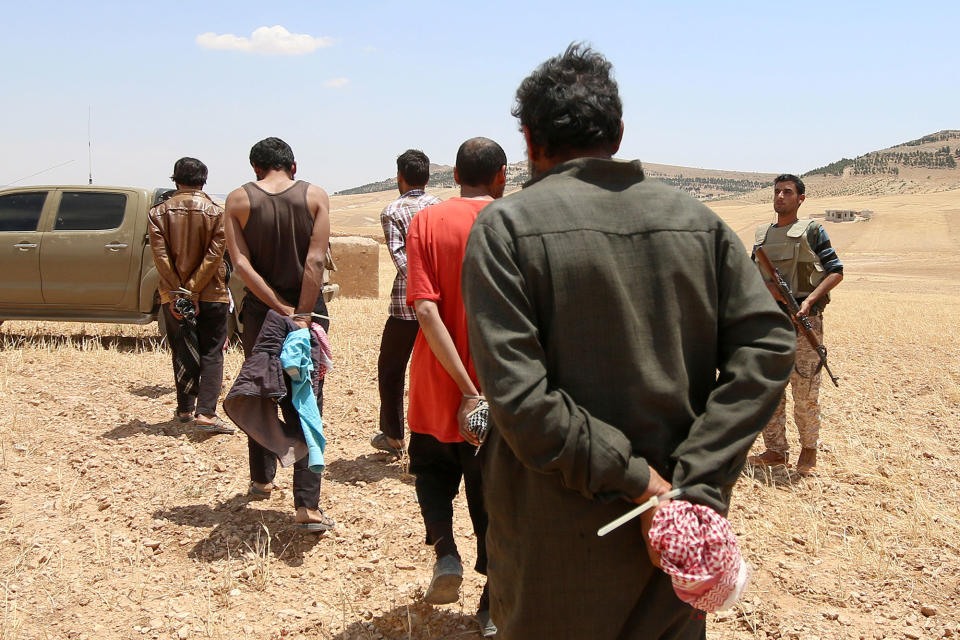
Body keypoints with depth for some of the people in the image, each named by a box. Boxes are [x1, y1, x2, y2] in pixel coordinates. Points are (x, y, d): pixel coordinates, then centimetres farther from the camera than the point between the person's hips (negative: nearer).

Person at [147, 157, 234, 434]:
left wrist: (176, 292, -9)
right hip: (211, 295, -2)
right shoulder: (216, 213, -3)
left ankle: (185, 409, 20)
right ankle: (206, 412, -10)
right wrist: (195, 290, -11)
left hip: (173, 296, 2)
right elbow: (214, 255, -11)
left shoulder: (159, 212, 1)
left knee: (182, 354, 14)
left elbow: (160, 255, -7)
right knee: (211, 354, 2)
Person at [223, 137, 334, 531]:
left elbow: (241, 264, -11)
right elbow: (315, 261, -14)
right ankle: (307, 505, -7)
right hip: (308, 308, -1)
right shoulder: (315, 196, -3)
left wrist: (281, 310, -12)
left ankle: (262, 480, 35)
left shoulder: (238, 199, -1)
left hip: (259, 310, 1)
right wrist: (301, 317, -15)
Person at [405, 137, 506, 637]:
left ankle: (445, 551, 7)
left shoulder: (427, 222, -6)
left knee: (433, 467, 26)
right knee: (492, 493, 13)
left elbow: (427, 310, -17)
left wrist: (466, 389, -18)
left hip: (438, 387, 0)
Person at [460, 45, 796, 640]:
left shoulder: (506, 226, -10)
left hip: (562, 540, -3)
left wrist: (633, 478, -15)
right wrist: (698, 486, -13)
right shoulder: (697, 221, 2)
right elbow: (767, 344, -7)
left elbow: (517, 395, -20)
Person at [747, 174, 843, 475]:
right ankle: (776, 450, 14)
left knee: (805, 390, -2)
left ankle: (809, 448, 14)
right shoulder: (762, 234, 14)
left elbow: (836, 271, -2)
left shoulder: (812, 230, 1)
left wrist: (810, 299, -15)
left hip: (803, 319, -5)